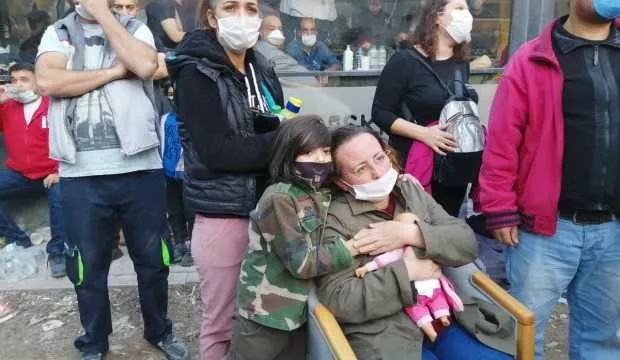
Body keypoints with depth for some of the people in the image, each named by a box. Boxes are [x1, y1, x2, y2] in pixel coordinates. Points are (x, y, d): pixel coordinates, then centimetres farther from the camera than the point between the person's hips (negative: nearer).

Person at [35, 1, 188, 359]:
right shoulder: (57, 33, 9)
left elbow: (145, 65, -14)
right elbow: (47, 81, -10)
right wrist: (114, 71, -10)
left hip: (140, 168, 0)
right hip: (82, 175, 1)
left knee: (153, 259, 13)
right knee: (88, 266, 12)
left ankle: (160, 330, 36)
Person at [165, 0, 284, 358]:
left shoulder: (263, 70, 9)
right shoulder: (195, 73, -10)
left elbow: (274, 129, 9)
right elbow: (218, 150, -20)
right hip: (223, 217, -5)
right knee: (222, 324, 9)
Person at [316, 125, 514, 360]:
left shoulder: (412, 190, 7)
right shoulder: (334, 220, -10)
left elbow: (467, 243, 1)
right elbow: (339, 300, -16)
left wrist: (409, 234, -15)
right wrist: (407, 271, -15)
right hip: (386, 337, -5)